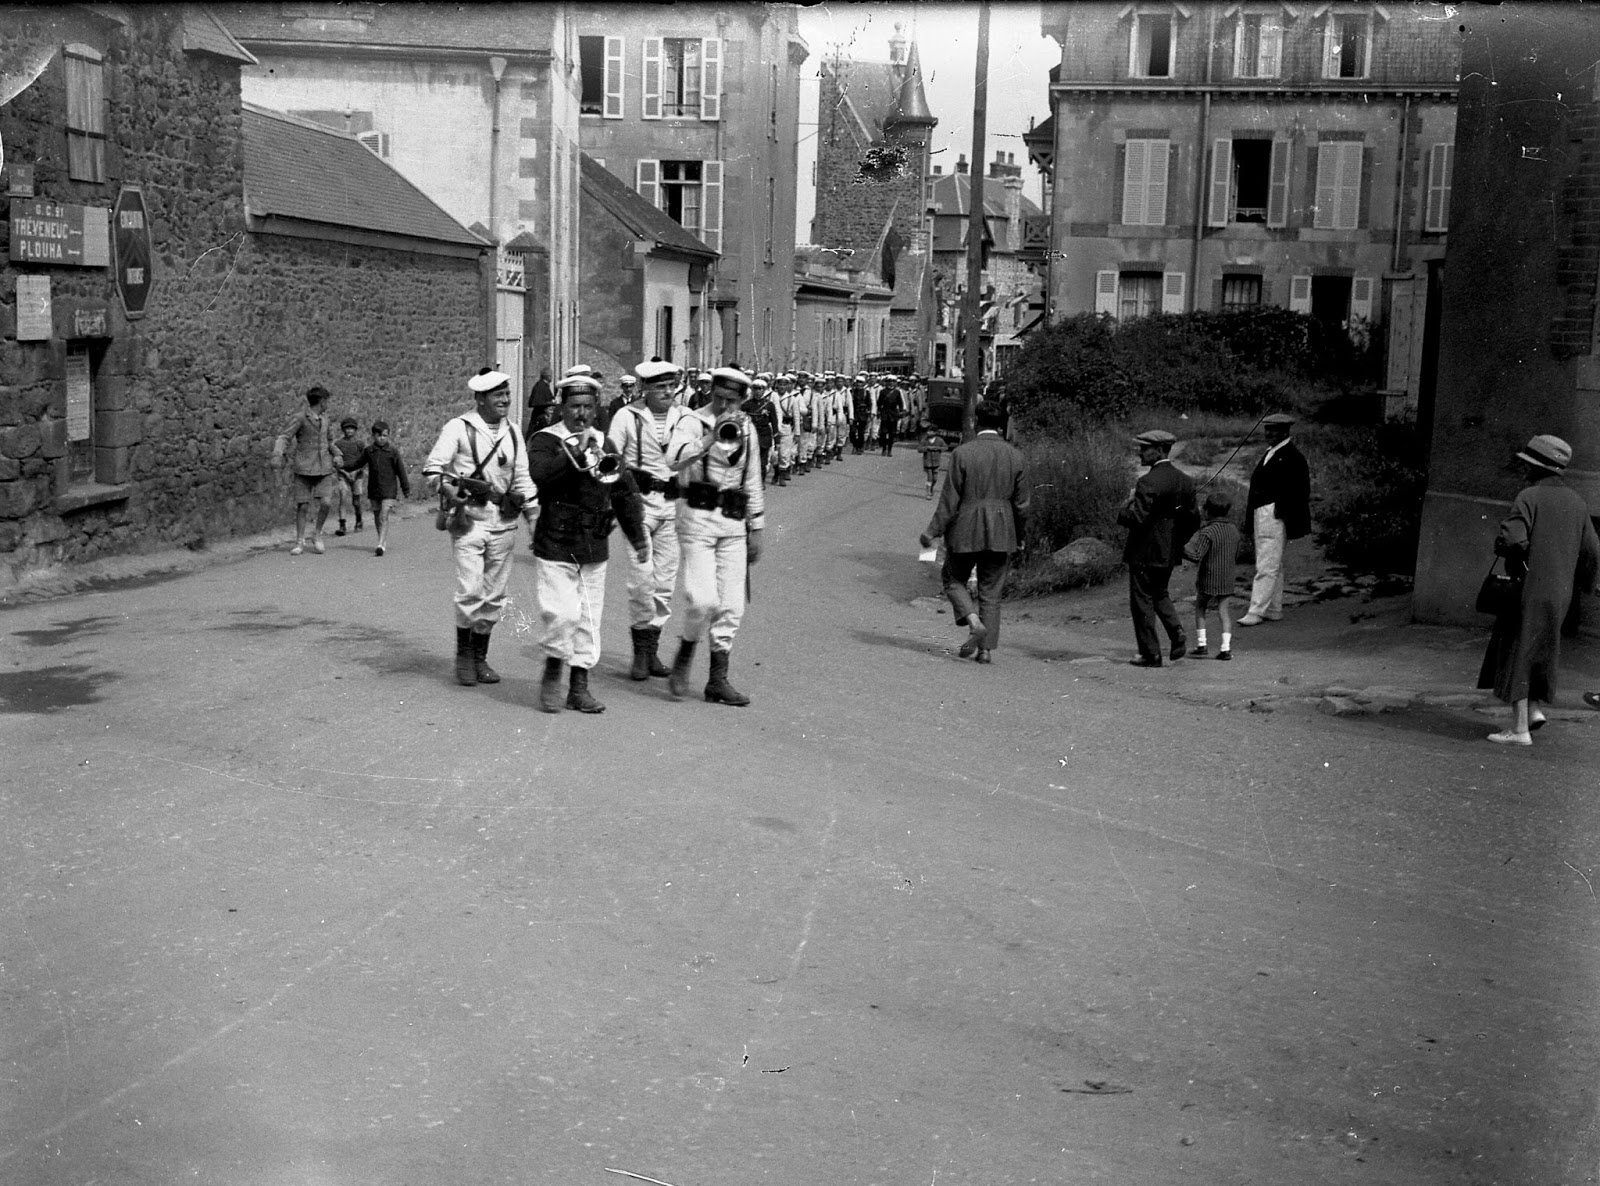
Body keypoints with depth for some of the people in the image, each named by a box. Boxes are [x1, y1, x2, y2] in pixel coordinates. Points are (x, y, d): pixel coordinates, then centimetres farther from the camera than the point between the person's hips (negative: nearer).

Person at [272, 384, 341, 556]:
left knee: (325, 503, -12)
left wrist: (336, 456, 8)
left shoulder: (326, 419, 12)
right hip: (304, 468, -4)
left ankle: (317, 535, 9)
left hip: (324, 468, 4)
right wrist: (278, 455, -29)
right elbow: (284, 437, -12)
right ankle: (299, 542, 10)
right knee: (303, 506, -2)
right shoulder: (299, 418, -6)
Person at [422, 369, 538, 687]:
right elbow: (431, 468, -4)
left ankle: (480, 657, 18)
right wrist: (447, 489, -22)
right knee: (470, 592, -11)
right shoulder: (459, 428, -3)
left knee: (494, 595, 7)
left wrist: (536, 521, 10)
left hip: (503, 522, 5)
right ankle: (463, 655, 7)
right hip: (469, 519, -5)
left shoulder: (513, 432, 13)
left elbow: (522, 480, 17)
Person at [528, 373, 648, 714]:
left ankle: (580, 687, 16)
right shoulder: (545, 440, -1)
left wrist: (638, 536, 11)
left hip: (595, 547, 5)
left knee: (589, 619, 7)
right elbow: (540, 473, -22)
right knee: (560, 614, -12)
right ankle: (552, 674, 12)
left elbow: (626, 491, 16)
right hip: (555, 545, -5)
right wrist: (577, 454, -27)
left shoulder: (603, 444, 14)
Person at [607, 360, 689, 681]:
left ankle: (652, 648, 16)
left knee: (665, 579, 5)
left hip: (673, 502, 3)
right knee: (641, 577, -9)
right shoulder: (628, 416, -1)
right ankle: (641, 651, 3)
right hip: (638, 500, -3)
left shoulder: (685, 417, 7)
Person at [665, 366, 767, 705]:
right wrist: (712, 436, -30)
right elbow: (676, 460, -24)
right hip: (698, 516, -5)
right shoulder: (692, 422, -3)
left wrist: (756, 528, 17)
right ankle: (685, 654, 12)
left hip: (733, 522, 5)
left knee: (732, 606, 3)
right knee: (703, 599, -15)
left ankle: (718, 681, 12)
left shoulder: (746, 429, 13)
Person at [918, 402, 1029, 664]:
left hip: (965, 531, -3)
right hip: (1000, 534, 3)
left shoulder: (962, 454, -9)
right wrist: (1018, 537, 18)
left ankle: (974, 622, -7)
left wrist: (933, 532, -4)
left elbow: (950, 499, -10)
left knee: (954, 579, 16)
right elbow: (1022, 504, 4)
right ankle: (987, 649, 8)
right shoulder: (1016, 458, 1)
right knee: (991, 591, 10)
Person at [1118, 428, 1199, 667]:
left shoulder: (1148, 482, -21)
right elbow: (1193, 520, 8)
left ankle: (1151, 655, 8)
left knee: (1142, 602, 4)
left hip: (1145, 553, -8)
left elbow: (1137, 519, -25)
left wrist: (1122, 513, -5)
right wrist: (1177, 542, 19)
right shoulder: (1185, 480, 4)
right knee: (1159, 593, 25)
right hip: (1170, 553, 8)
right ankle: (1177, 633, 5)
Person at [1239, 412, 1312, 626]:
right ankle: (1274, 610, 23)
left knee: (1267, 567, -9)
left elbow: (1297, 492, -14)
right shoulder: (1270, 453, 16)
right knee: (1273, 566, 16)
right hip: (1260, 515, 10)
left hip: (1275, 516, -10)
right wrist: (1250, 518, 16)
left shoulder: (1292, 456, -11)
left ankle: (1257, 611, -8)